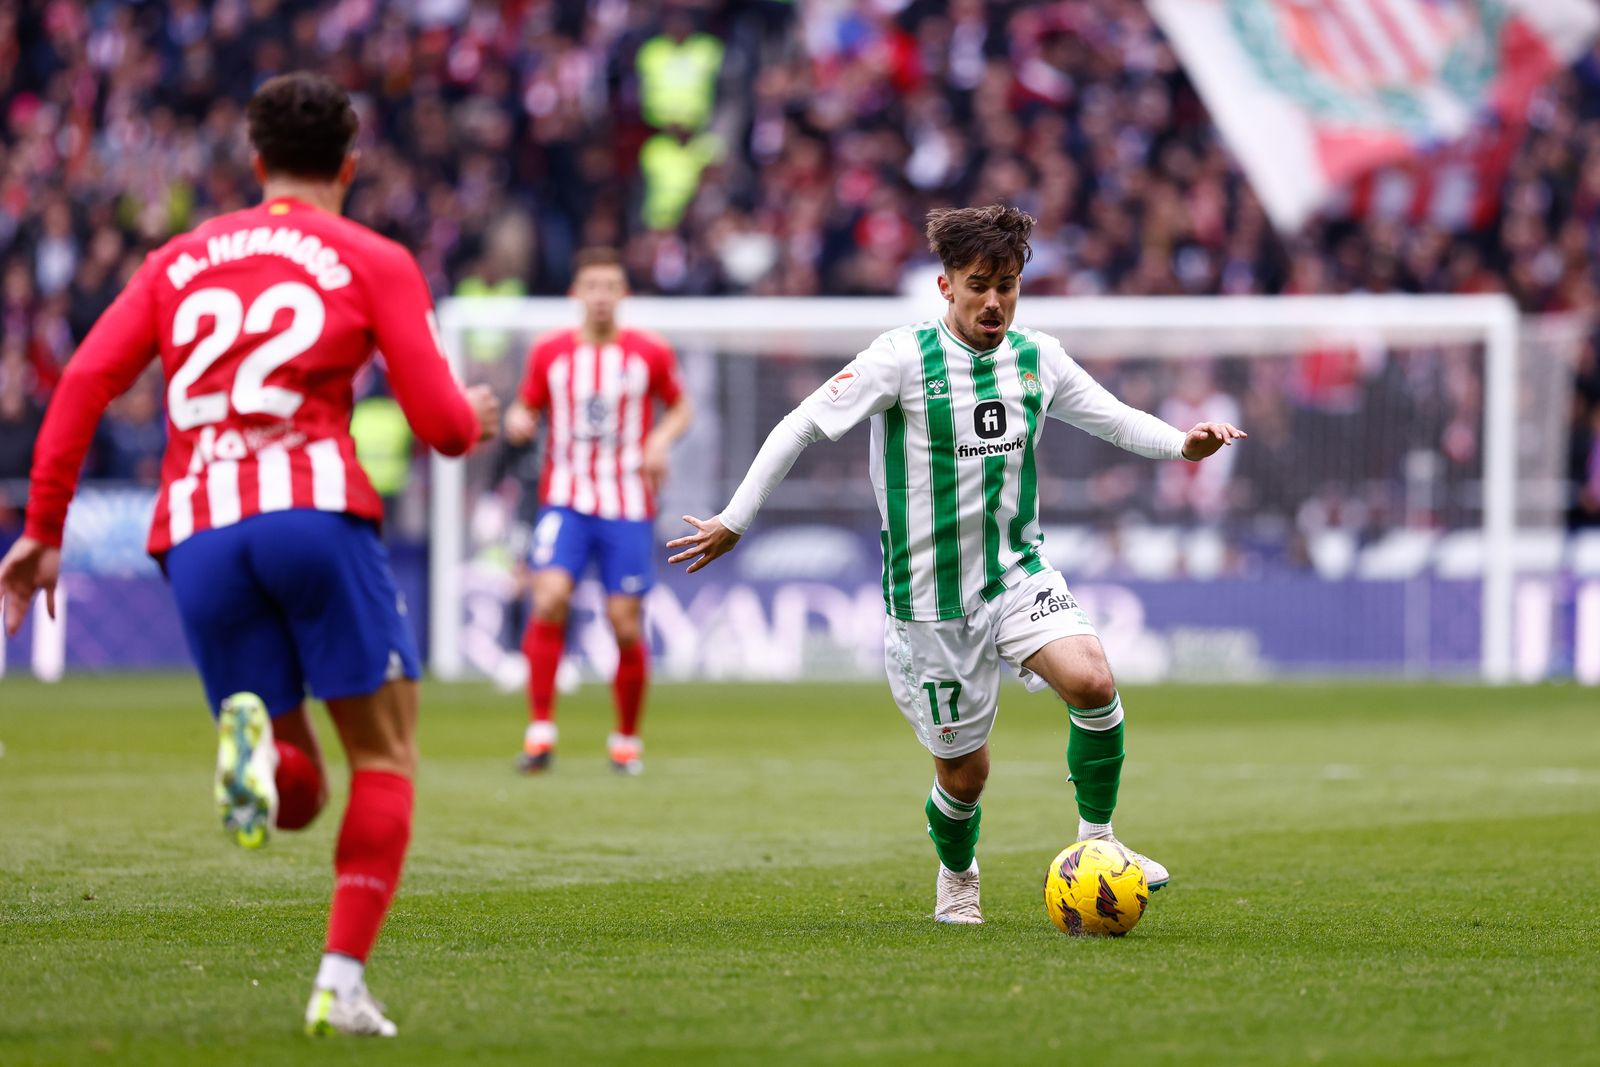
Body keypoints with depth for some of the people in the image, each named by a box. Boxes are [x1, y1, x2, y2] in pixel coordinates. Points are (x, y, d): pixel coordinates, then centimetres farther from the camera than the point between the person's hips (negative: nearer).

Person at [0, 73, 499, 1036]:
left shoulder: (182, 259, 22)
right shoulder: (373, 262, 12)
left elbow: (85, 383, 10)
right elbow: (443, 425, 6)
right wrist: (477, 418, 29)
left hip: (197, 533, 3)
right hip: (312, 506, -3)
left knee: (294, 791, 11)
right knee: (385, 758, 9)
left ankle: (253, 739, -26)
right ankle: (343, 985, -6)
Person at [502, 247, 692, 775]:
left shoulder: (650, 353, 1)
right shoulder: (549, 352, 3)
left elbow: (680, 407, 15)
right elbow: (526, 408, 13)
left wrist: (662, 439, -5)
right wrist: (517, 422, -10)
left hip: (628, 507, 0)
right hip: (565, 500, 0)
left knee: (626, 626, -2)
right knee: (549, 597, -22)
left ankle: (627, 739, 19)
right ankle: (540, 731, -15)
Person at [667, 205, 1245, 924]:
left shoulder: (1037, 358, 3)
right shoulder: (904, 357, -11)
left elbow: (1112, 418, 17)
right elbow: (803, 426, -6)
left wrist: (1181, 444, -2)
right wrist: (734, 521, -4)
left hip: (1019, 572, 3)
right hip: (930, 594, -3)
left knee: (1092, 682, -24)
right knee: (964, 768, 2)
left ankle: (1095, 840, -4)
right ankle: (956, 880, 34)